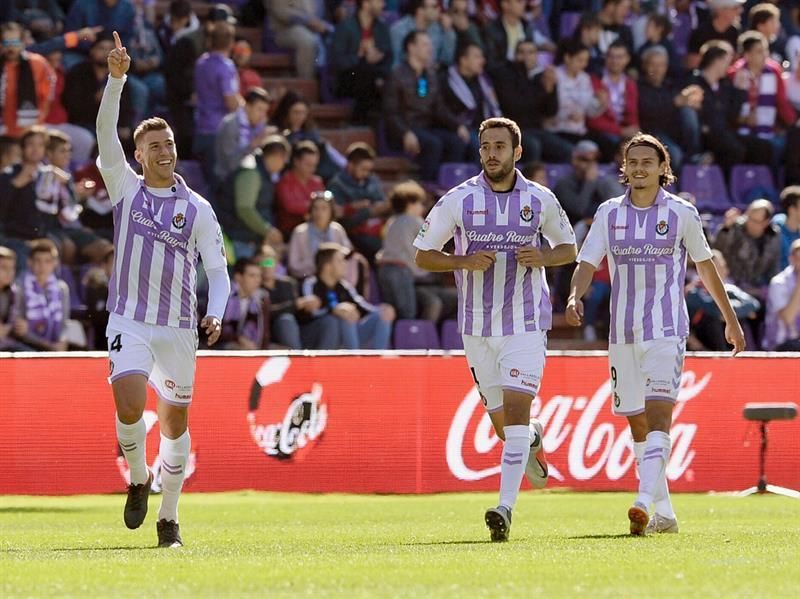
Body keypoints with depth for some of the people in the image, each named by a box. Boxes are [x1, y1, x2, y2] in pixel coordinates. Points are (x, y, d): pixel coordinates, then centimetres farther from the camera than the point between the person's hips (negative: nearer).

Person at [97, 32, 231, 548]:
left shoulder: (197, 209, 5)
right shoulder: (125, 188, 4)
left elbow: (217, 270, 7)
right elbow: (106, 132, -8)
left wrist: (216, 313, -12)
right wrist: (117, 78, -21)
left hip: (179, 327, 1)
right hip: (128, 322, -1)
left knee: (175, 422, 5)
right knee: (130, 407, -21)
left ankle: (169, 518, 18)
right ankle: (138, 480, 7)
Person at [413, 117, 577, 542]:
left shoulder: (540, 200, 0)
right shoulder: (458, 200, -2)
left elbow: (568, 247, 13)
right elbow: (422, 255, 2)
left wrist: (543, 257, -10)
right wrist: (464, 261, -16)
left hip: (527, 323, -2)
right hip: (477, 326, 2)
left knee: (516, 408, -16)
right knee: (501, 422, 9)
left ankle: (505, 508, -20)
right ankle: (532, 442, 46)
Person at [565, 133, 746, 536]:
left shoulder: (681, 213, 1)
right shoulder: (609, 213, 7)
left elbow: (705, 267, 11)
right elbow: (587, 263, 1)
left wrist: (730, 320, 18)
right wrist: (574, 297, -21)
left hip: (666, 329, -4)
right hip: (623, 332, 4)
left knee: (658, 413, -19)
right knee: (638, 423, 7)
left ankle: (645, 503, -30)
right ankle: (664, 514, 17)